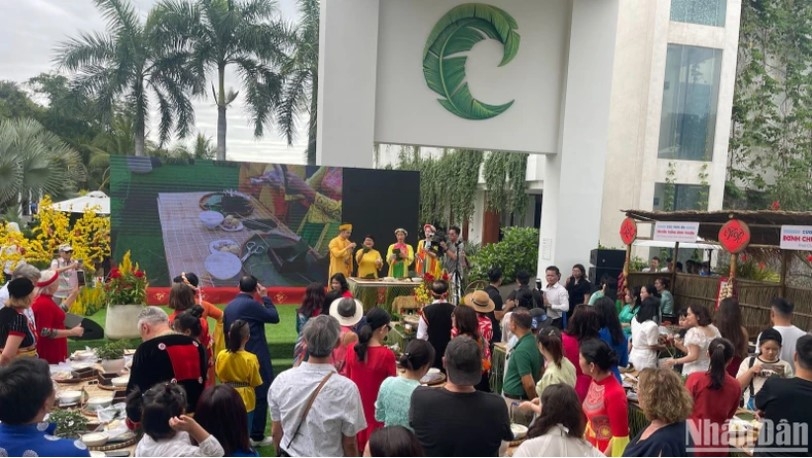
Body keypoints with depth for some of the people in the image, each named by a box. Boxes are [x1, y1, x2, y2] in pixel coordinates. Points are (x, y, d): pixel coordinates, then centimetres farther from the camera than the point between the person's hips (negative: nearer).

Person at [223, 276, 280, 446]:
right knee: (260, 396, 1)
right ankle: (257, 436, 5)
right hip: (256, 358, -8)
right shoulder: (251, 304, -17)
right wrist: (265, 297, -3)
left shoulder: (229, 306, 8)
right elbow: (274, 317, -10)